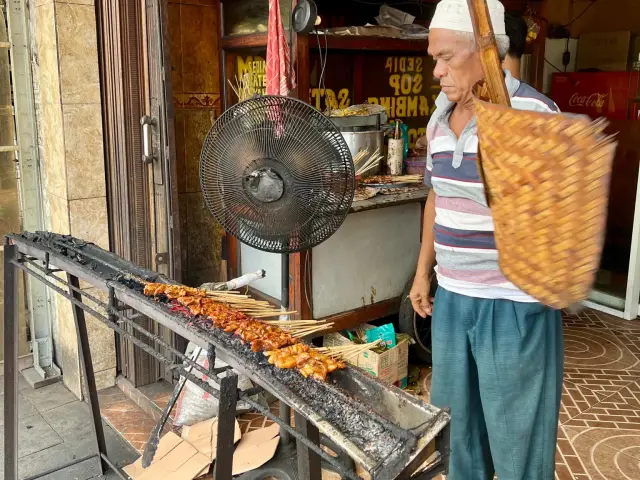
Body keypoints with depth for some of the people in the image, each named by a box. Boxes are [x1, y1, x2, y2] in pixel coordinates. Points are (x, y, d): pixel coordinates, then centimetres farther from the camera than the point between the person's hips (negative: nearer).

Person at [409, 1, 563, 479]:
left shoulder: (533, 113, -16)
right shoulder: (440, 118, 6)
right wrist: (423, 271, 17)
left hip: (512, 301, -7)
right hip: (452, 295, 7)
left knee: (516, 428, 8)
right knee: (453, 416, 21)